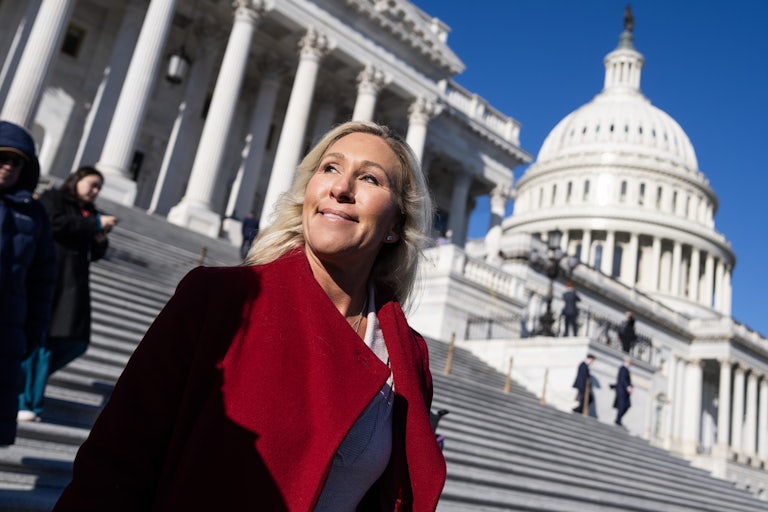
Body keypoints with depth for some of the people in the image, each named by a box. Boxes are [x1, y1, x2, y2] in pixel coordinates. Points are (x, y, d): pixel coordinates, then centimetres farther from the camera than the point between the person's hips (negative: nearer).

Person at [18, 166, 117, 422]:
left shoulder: (89, 213, 20)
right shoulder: (53, 198, 5)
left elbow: (94, 255, 20)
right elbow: (55, 223, -15)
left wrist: (101, 239, -2)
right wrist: (96, 223, -12)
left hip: (73, 282, 6)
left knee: (76, 341, -2)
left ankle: (28, 377, 15)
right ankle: (22, 401, 2)